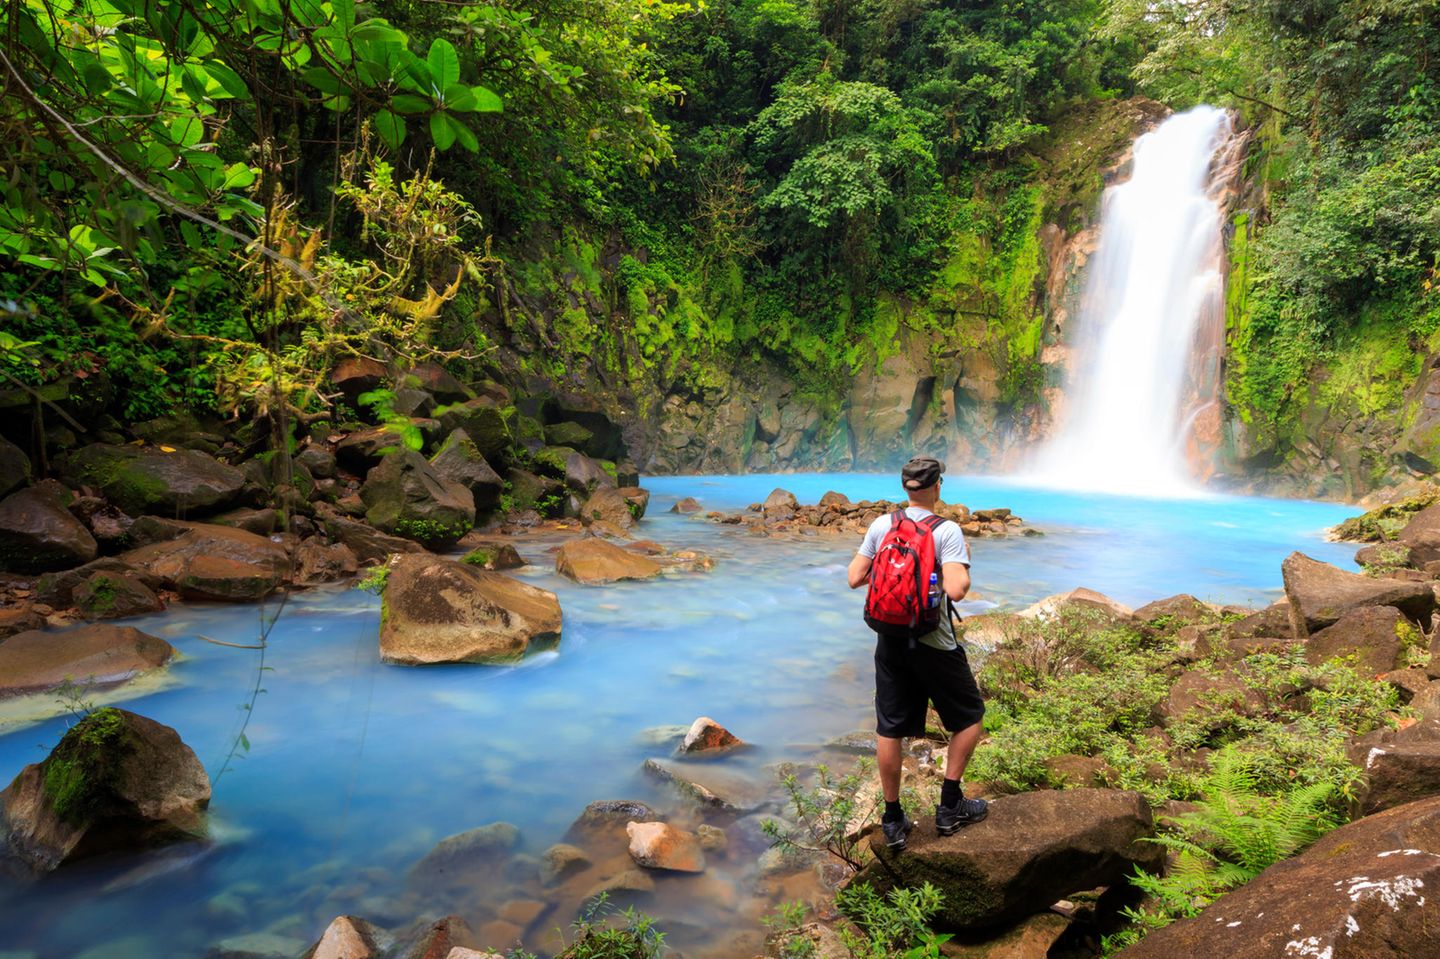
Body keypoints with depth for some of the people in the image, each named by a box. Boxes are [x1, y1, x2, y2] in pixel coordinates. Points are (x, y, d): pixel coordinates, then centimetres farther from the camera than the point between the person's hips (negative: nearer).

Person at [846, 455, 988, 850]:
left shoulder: (881, 525, -1)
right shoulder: (947, 531, -14)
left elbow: (855, 579, 2)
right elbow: (956, 590, -23)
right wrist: (964, 563, -4)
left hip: (890, 640, 4)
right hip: (934, 644, -4)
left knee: (889, 729, 10)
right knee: (969, 716, 17)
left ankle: (893, 820, 18)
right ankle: (950, 806, 18)